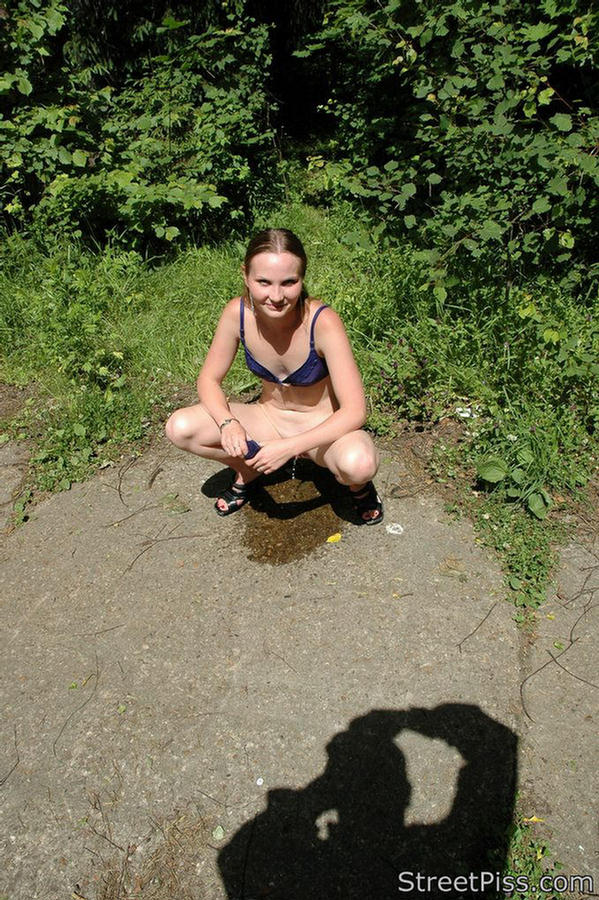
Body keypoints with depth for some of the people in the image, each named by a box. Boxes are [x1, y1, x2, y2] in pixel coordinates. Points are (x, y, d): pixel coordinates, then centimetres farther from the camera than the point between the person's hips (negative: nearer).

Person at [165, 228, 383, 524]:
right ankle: (248, 471, 11)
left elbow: (354, 411, -29)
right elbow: (209, 380, -6)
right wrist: (228, 423, -26)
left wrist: (290, 447, -35)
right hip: (269, 418, 4)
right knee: (179, 428, -18)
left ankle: (360, 486, 2)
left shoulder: (322, 322, -28)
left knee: (359, 463, -38)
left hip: (323, 426, -3)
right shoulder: (237, 313, -18)